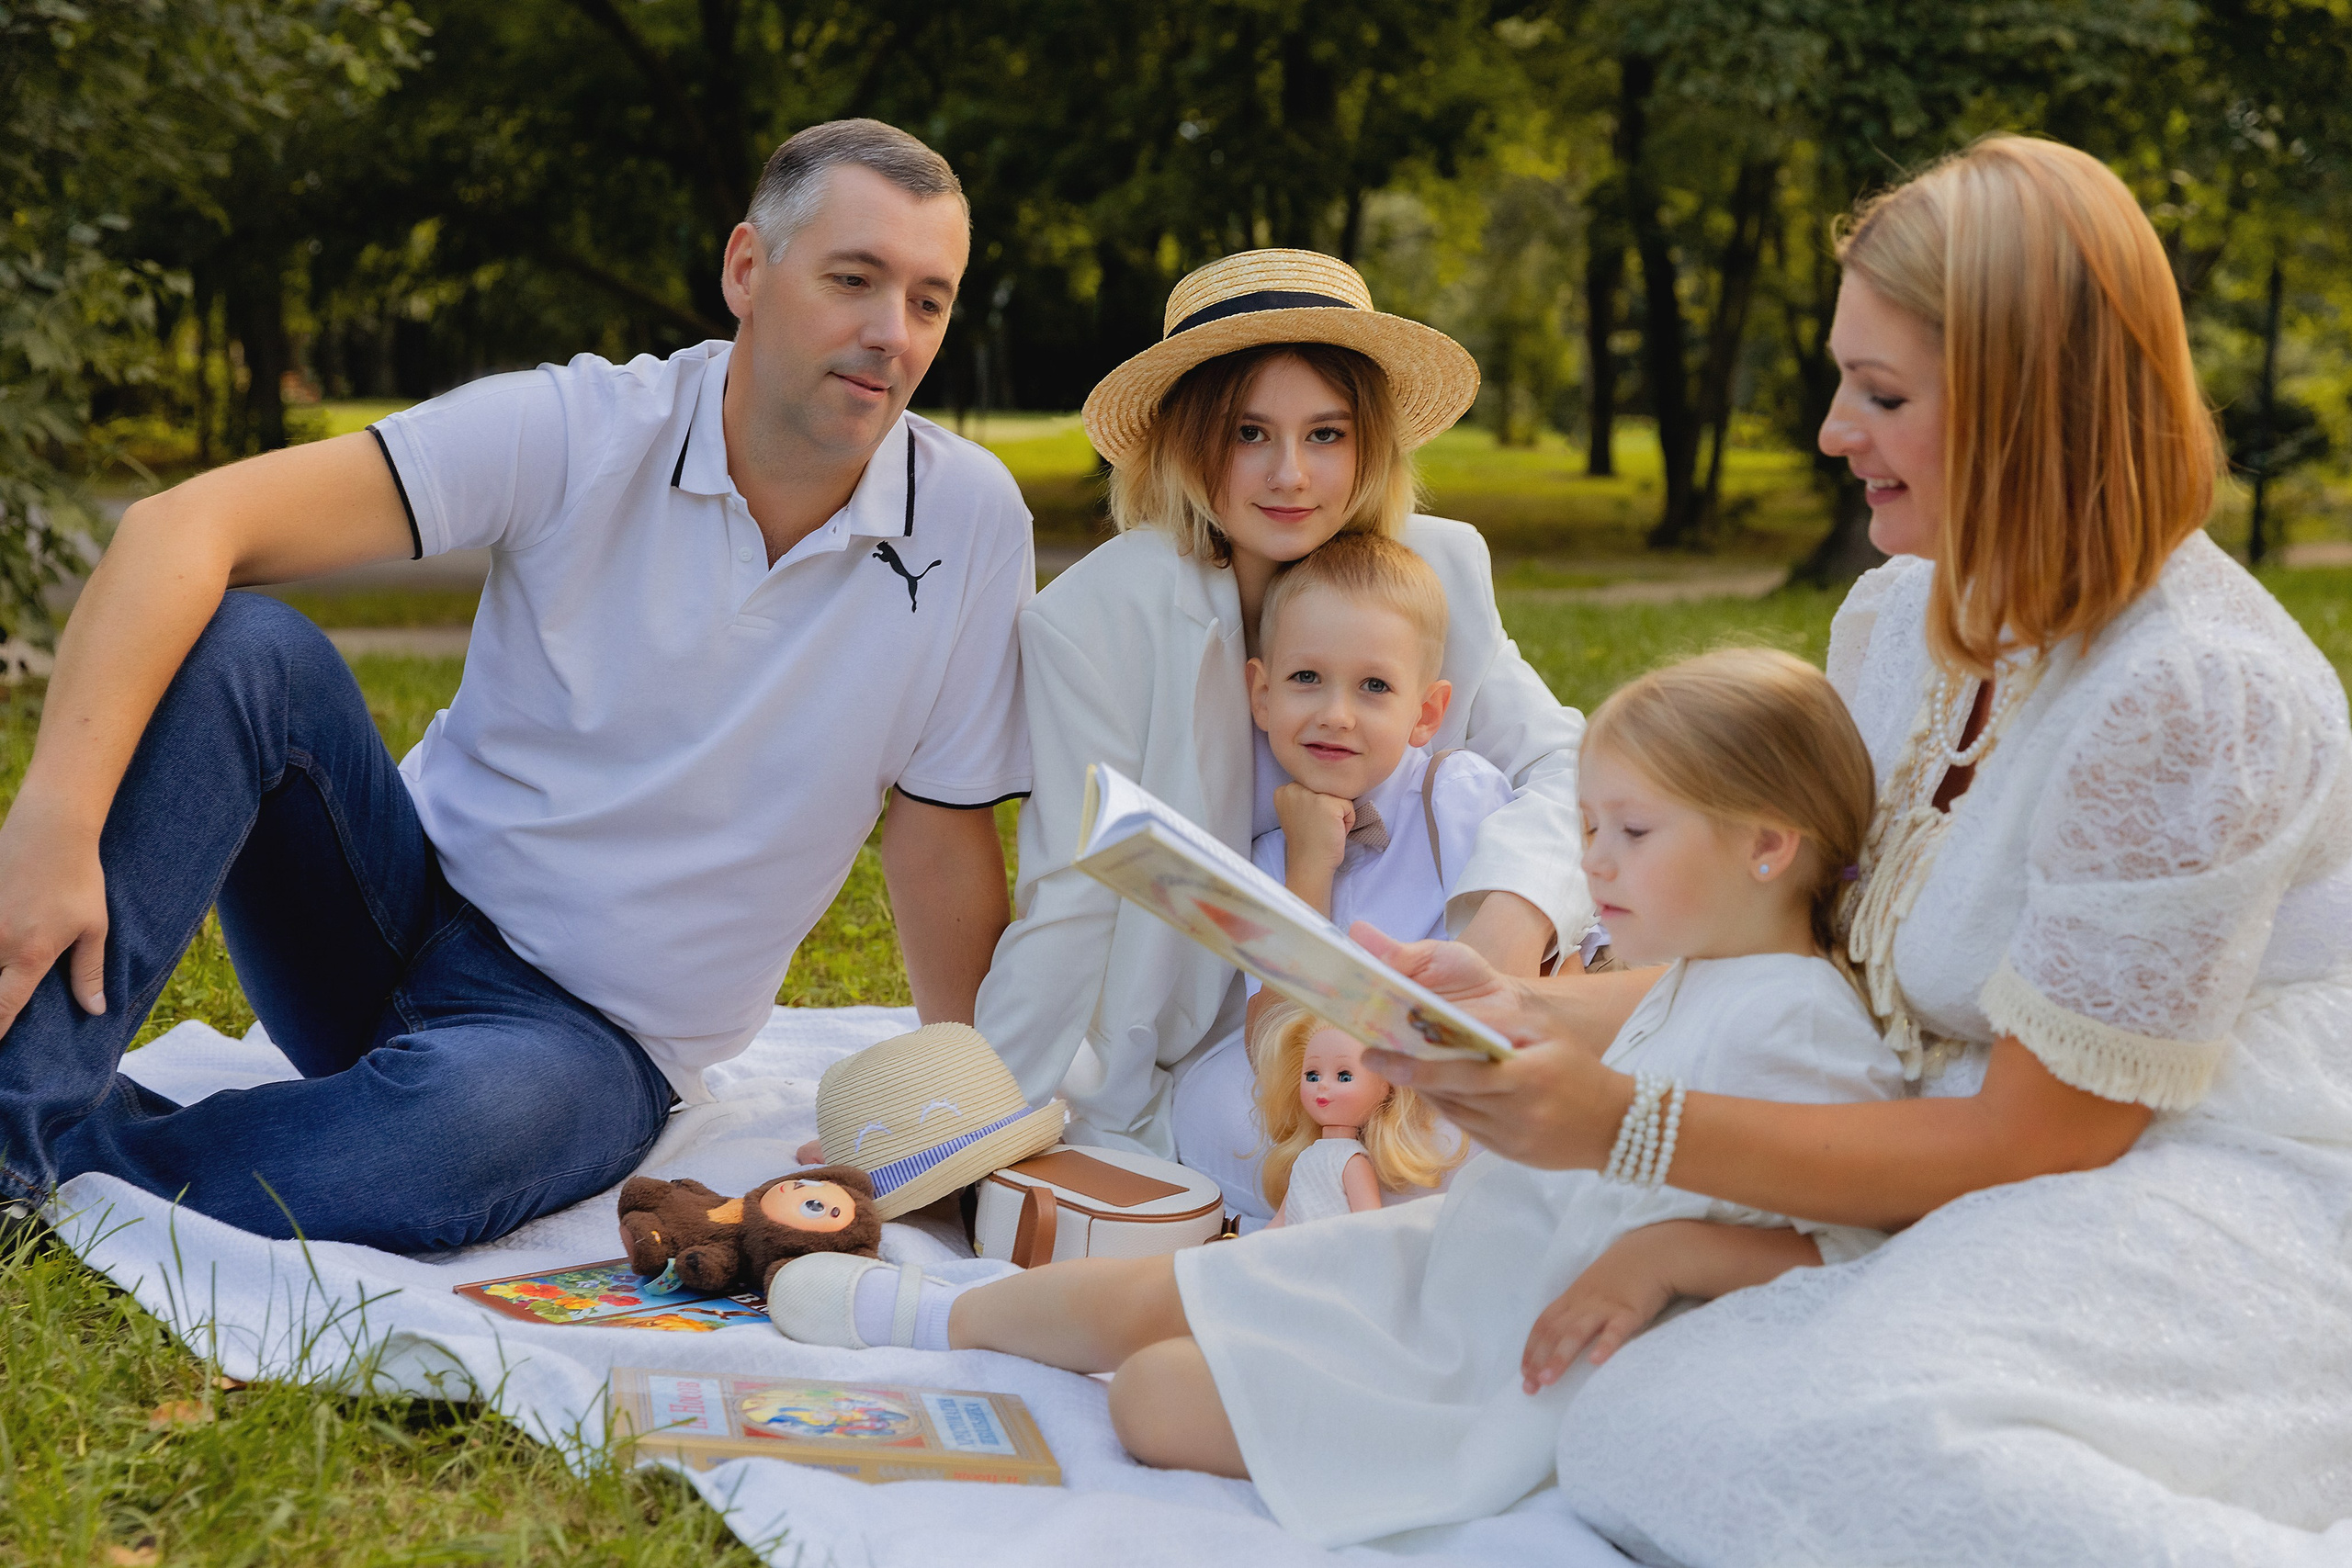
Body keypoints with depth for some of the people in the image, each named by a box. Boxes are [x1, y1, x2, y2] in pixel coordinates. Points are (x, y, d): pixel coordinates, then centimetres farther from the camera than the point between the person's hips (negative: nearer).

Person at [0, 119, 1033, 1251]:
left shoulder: (969, 519, -8)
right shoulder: (578, 430, -13)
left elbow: (942, 835, 2)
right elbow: (187, 525, -21)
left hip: (596, 1042, 0)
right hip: (410, 910, 1)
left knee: (470, 1117, -38)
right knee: (246, 646, -27)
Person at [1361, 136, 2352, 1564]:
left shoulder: (2191, 693, -21)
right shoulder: (1901, 620, 7)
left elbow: (2036, 1139, -18)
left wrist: (1625, 1123, -24)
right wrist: (1516, 1004, -2)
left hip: (2237, 1219, -9)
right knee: (1635, 1431, -10)